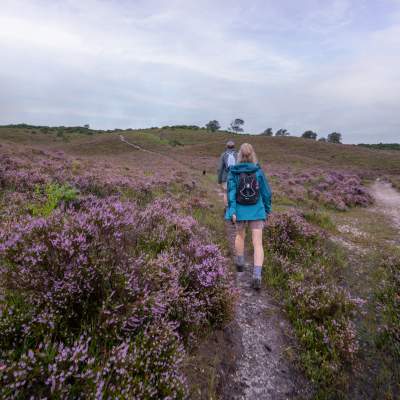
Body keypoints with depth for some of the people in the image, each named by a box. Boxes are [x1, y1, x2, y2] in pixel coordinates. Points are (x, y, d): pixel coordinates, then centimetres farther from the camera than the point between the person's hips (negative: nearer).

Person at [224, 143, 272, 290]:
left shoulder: (233, 172, -5)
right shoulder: (258, 171, -4)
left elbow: (231, 192, -12)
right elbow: (266, 192, 0)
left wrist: (232, 212, -13)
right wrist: (267, 209, 12)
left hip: (240, 210, 1)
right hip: (257, 211, -1)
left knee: (240, 235, 26)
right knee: (258, 243, 0)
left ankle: (240, 263, 40)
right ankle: (257, 276, -11)